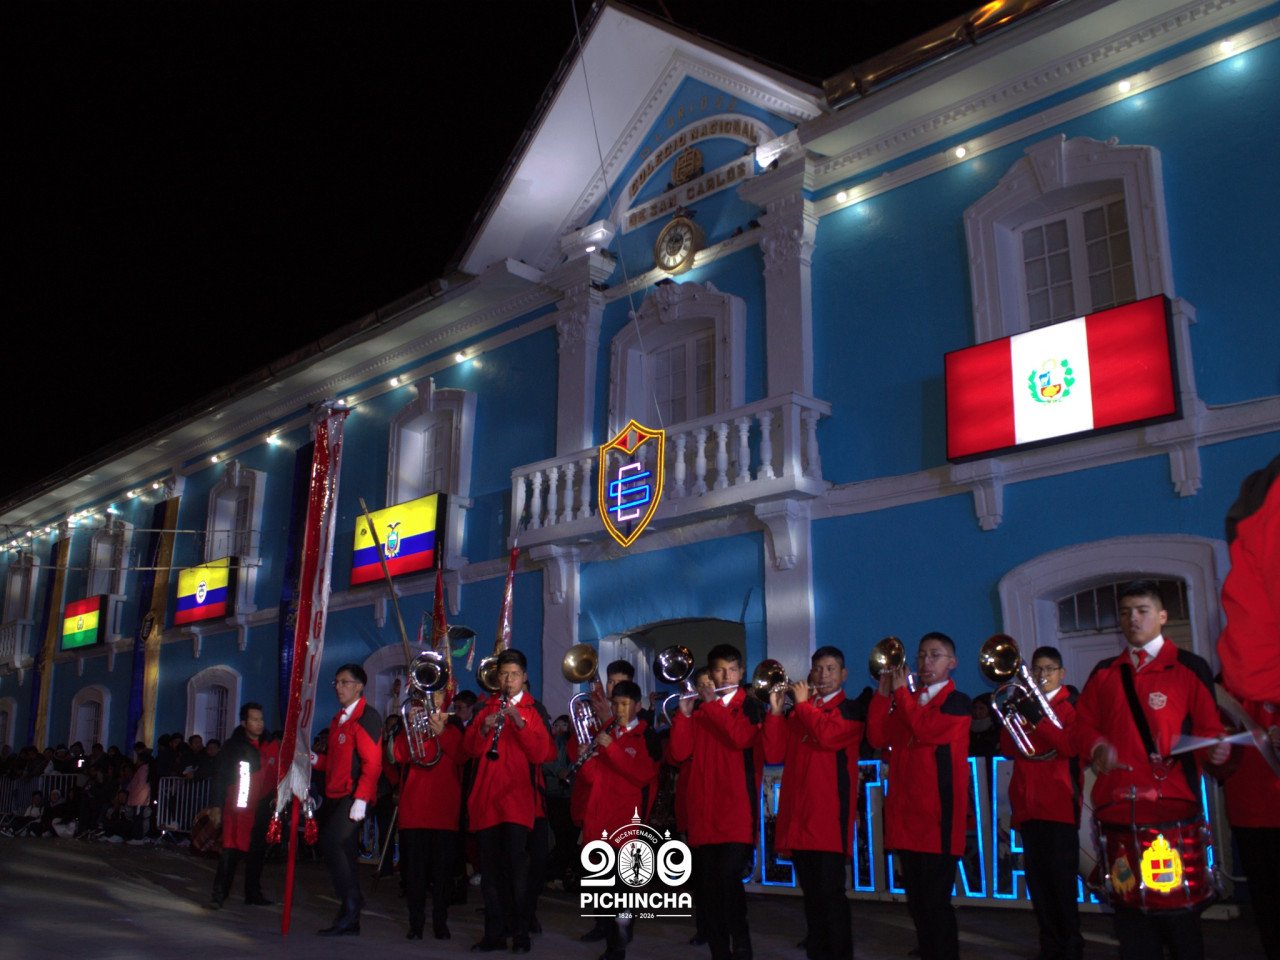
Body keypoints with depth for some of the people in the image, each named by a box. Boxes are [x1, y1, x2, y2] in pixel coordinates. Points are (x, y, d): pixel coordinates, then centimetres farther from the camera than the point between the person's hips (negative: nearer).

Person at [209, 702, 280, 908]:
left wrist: (275, 798, 0)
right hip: (237, 806, -4)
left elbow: (277, 775, 11)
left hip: (261, 808, 4)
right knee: (230, 850, -11)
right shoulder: (234, 746, -1)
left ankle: (253, 894, 22)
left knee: (257, 852, 11)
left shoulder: (271, 746, 7)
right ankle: (219, 894, -6)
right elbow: (221, 776, -1)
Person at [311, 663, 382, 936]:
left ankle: (351, 903, -10)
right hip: (336, 795, 9)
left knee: (331, 842, -21)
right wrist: (315, 759, 5)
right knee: (343, 854, 9)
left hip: (354, 796, -9)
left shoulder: (367, 717, -8)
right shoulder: (338, 719, 19)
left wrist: (360, 798, -22)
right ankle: (349, 920, 16)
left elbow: (372, 763, -16)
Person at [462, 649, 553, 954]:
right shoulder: (487, 708, 14)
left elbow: (540, 754, -7)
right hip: (486, 797, 3)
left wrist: (520, 722, -17)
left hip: (517, 797, -3)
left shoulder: (532, 710, 5)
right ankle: (494, 933, 12)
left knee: (516, 865, -9)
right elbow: (470, 749, 5)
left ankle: (520, 934, 0)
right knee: (490, 868, 4)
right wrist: (484, 729, -14)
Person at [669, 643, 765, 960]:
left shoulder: (752, 707, 5)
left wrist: (713, 704, -12)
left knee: (729, 879, -14)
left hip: (737, 810, -4)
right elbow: (679, 753, 4)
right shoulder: (700, 712, 15)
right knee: (707, 886, 5)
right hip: (704, 811, 4)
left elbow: (742, 737, -16)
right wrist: (685, 714, -8)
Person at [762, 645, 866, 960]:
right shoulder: (797, 713, 19)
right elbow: (774, 754, 9)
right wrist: (776, 711, -2)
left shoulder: (852, 710, 2)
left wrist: (803, 703, -7)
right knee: (811, 893, 11)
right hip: (798, 813, 6)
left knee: (830, 892, -7)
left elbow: (829, 736, -19)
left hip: (830, 813, -5)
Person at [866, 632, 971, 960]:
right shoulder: (906, 702, 18)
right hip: (905, 811, 7)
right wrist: (884, 693, -1)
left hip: (938, 813, -7)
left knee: (936, 902, -5)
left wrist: (901, 691, -9)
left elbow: (926, 729, -19)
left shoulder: (957, 702, -2)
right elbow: (877, 738, 6)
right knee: (917, 902, 11)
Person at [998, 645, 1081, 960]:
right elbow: (1008, 750, 8)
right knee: (1037, 876, 6)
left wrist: (1038, 719, -18)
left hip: (1060, 803, -5)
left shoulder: (1071, 705, 3)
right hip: (1028, 804, 5)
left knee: (1061, 875, -6)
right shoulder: (1025, 703, 16)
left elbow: (1071, 747, -11)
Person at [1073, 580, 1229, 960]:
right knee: (1129, 905, 7)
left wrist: (1215, 747, -20)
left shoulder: (1188, 667, 5)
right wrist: (1097, 747, -7)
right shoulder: (1104, 673, 16)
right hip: (1117, 803, 3)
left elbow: (1208, 725, 1)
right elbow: (1083, 725, 14)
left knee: (1177, 902, 2)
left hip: (1172, 800, -3)